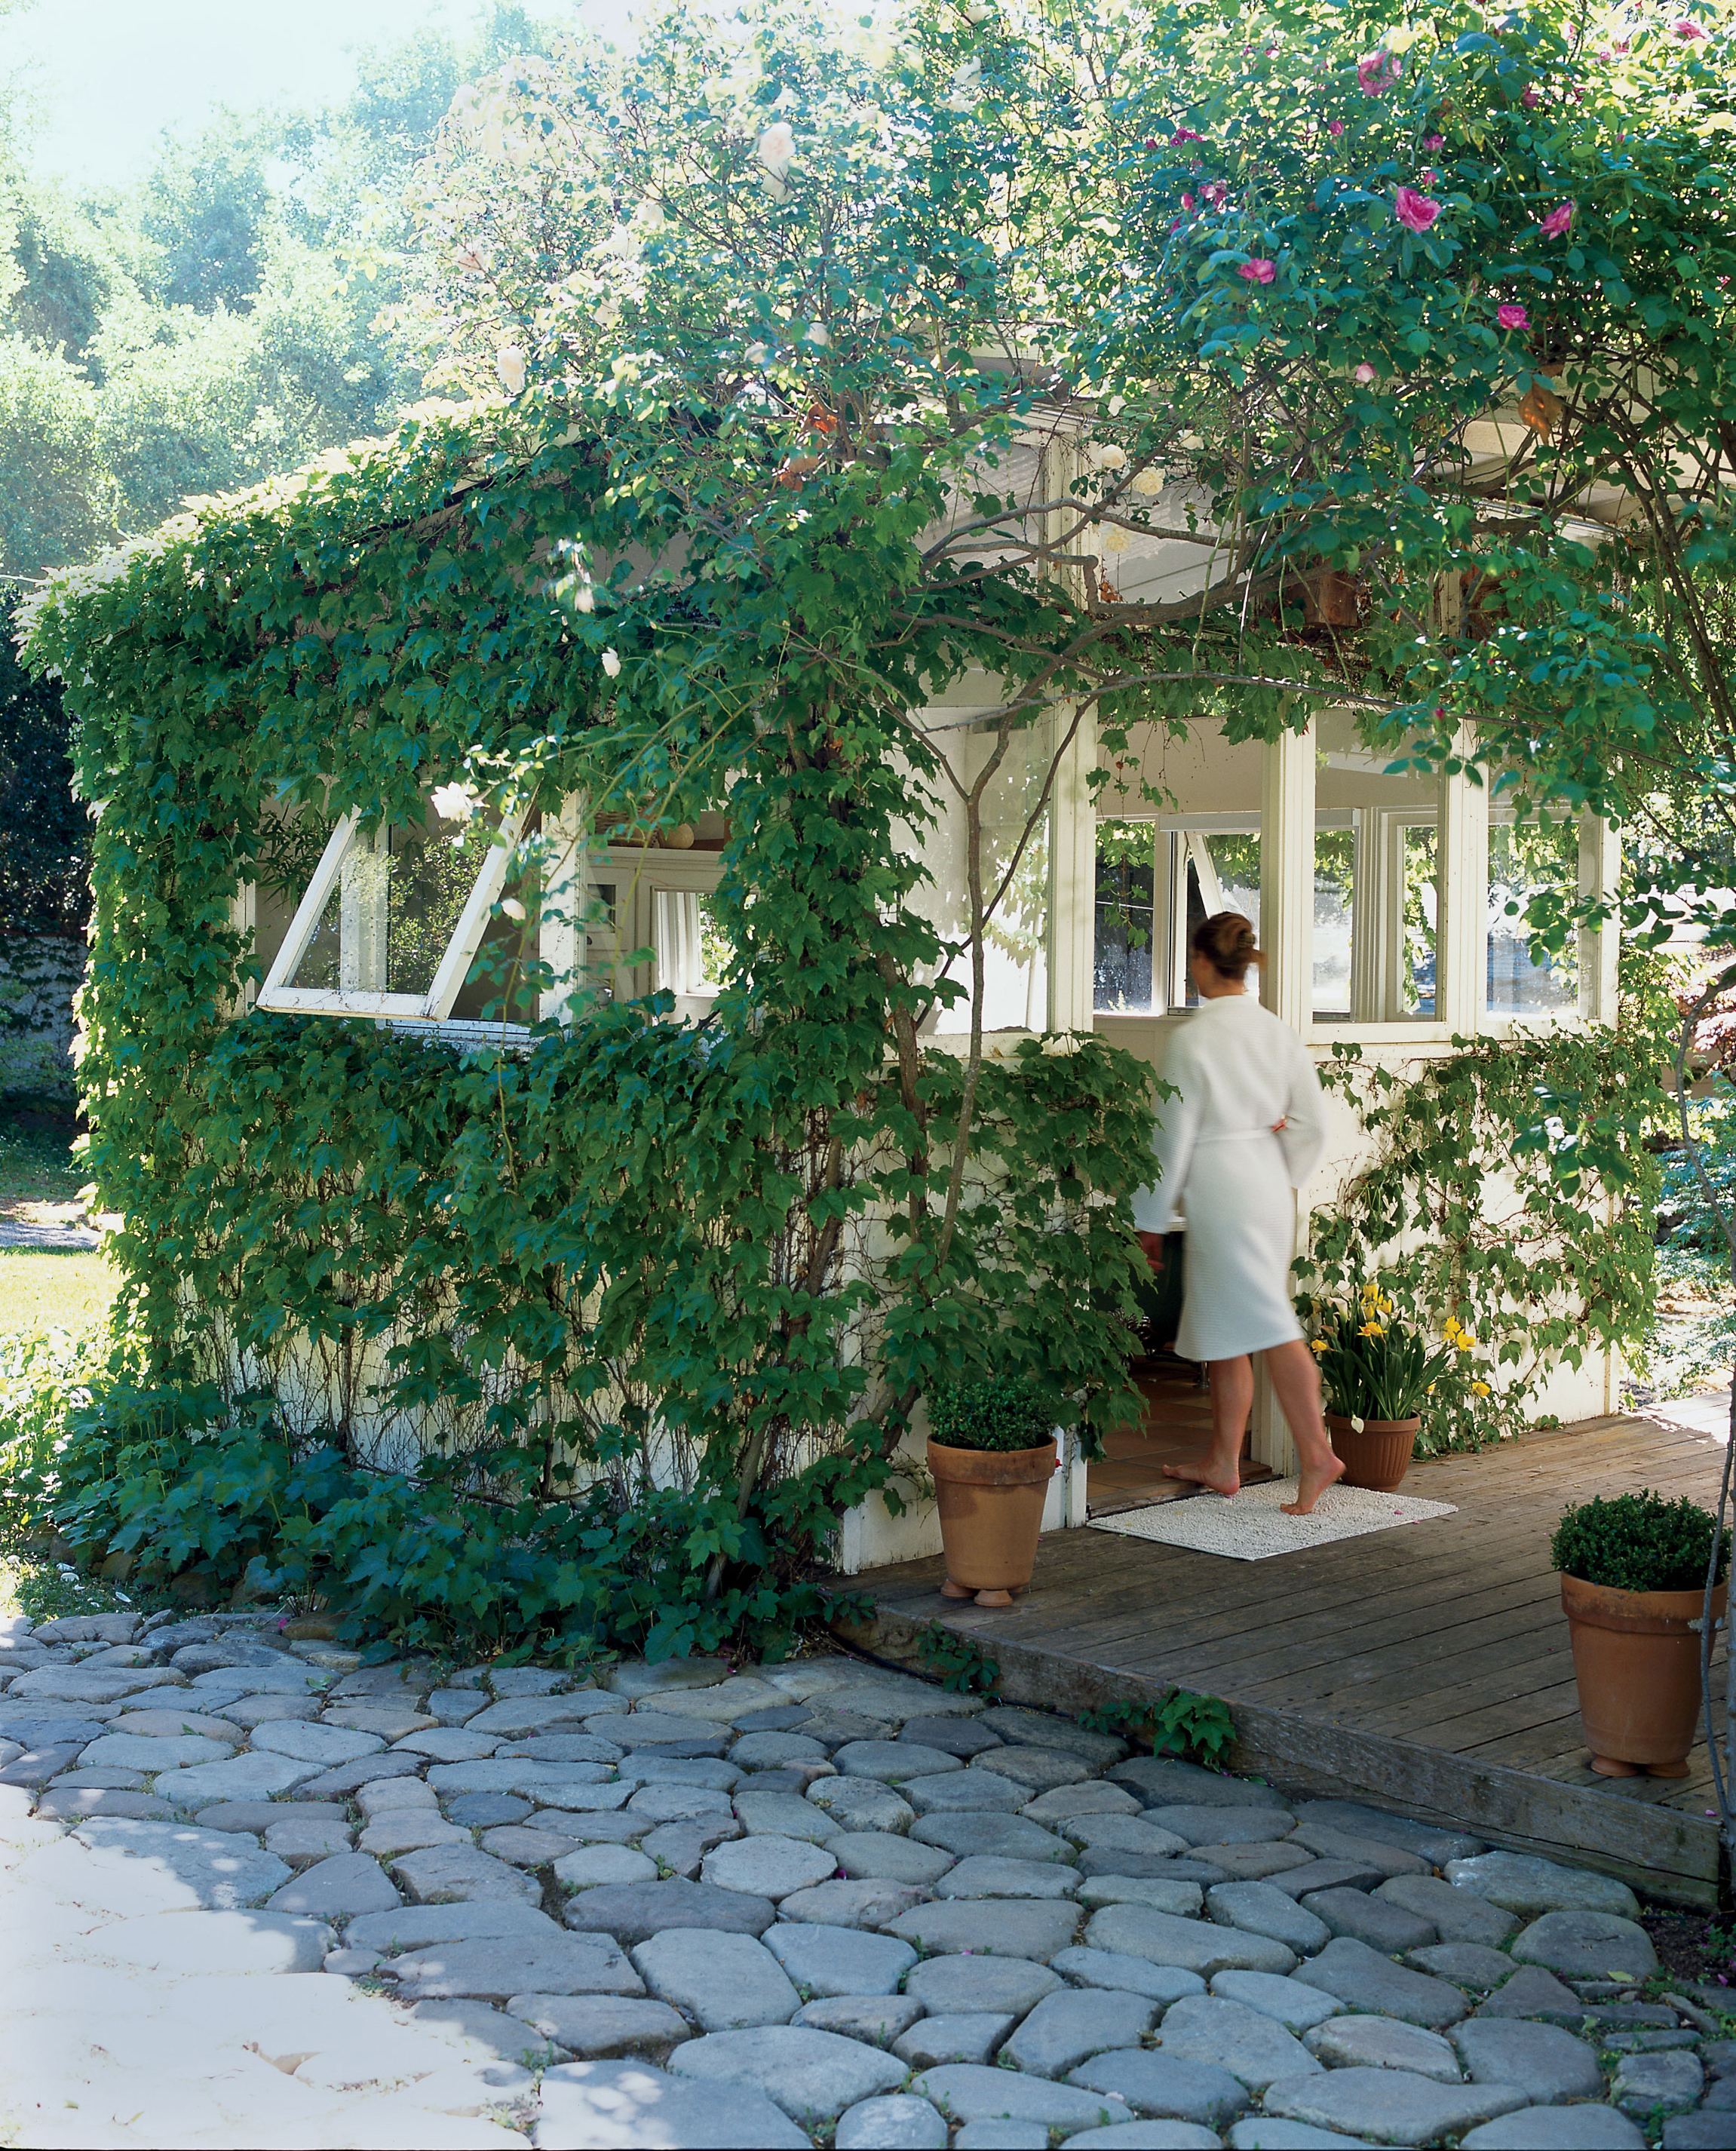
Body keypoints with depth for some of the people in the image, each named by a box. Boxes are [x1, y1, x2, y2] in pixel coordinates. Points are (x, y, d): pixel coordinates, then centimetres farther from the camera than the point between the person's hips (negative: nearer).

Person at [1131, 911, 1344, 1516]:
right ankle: (1221, 1463, 22)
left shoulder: (1194, 1039, -13)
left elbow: (1173, 1136, -10)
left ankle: (1317, 1453, -12)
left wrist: (1151, 1219, -2)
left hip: (1219, 1190, -8)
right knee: (1222, 1330, 15)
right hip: (1269, 1188, 8)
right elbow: (1313, 1125, 7)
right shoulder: (1278, 1031, 6)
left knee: (1267, 1325, -7)